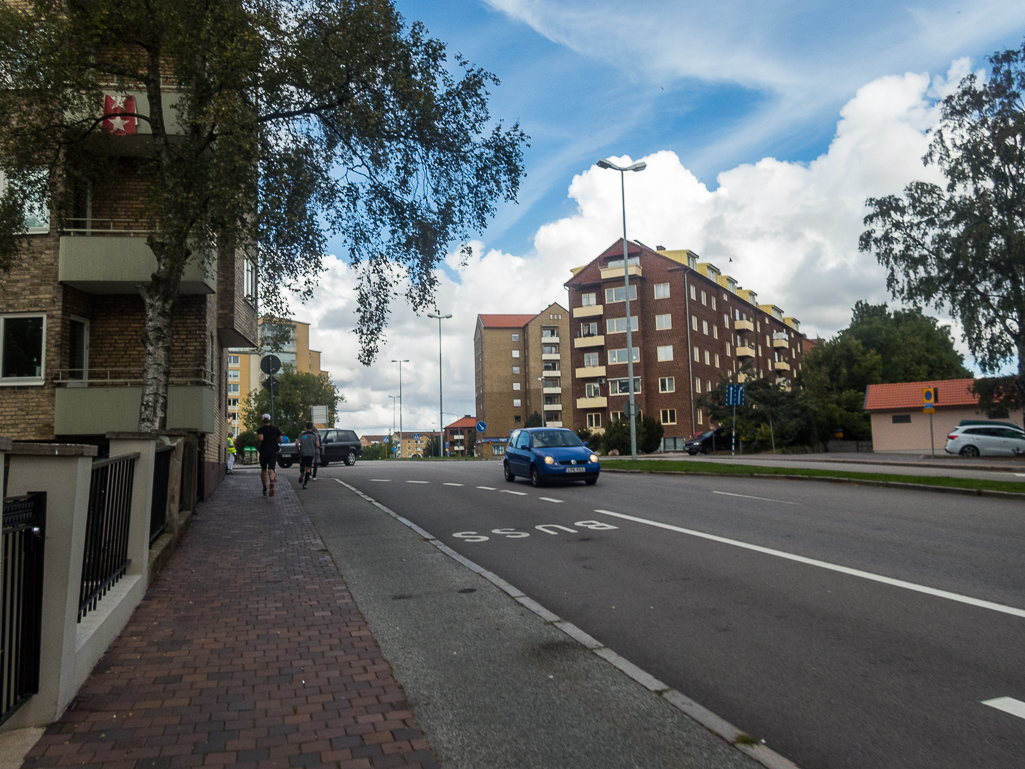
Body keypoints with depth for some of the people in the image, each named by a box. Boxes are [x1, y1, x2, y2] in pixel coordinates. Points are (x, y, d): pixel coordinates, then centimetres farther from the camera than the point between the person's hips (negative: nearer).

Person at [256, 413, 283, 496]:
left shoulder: (261, 430, -3)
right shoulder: (276, 429, 6)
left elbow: (260, 438, -22)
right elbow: (281, 440, 3)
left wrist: (257, 443, -2)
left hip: (263, 452, -1)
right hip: (273, 452, 1)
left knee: (263, 470, 15)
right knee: (271, 470, -7)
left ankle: (265, 488, 20)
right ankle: (272, 483, -37)